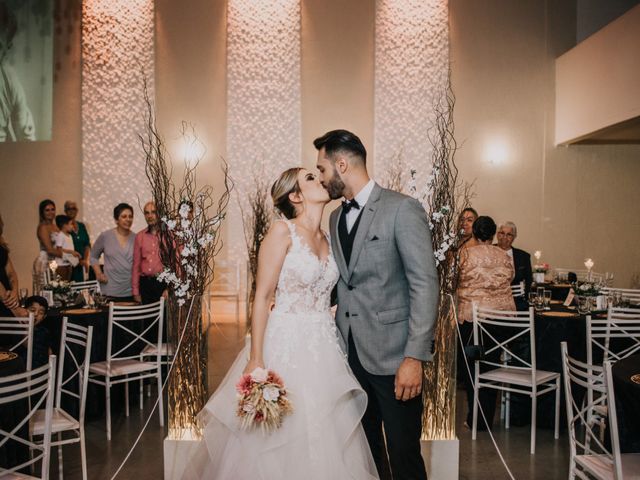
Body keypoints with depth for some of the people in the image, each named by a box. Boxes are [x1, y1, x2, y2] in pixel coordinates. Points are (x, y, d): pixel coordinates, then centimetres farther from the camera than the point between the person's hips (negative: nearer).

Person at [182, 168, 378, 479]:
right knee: (275, 443, 5)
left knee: (324, 440, 12)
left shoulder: (327, 238, 10)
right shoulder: (282, 231, -9)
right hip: (287, 344, -6)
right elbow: (262, 297, -12)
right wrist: (256, 359, -16)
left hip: (324, 347, 6)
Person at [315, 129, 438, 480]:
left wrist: (415, 357, -19)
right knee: (365, 452, 15)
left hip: (392, 355, -6)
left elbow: (425, 285, -14)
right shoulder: (335, 218, 13)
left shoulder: (402, 209, -10)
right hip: (351, 355, 6)